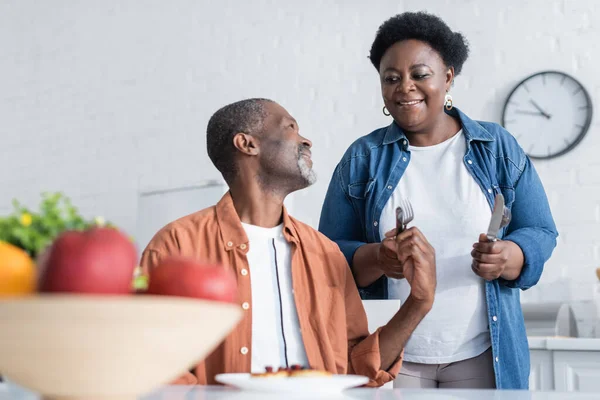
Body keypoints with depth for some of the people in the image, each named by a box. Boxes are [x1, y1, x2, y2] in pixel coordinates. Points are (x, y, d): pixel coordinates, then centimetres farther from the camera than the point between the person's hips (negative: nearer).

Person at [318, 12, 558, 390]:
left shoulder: (500, 148, 4)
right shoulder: (362, 158, 3)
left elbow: (540, 233, 4)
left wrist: (507, 257, -19)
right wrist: (376, 258, -21)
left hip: (482, 354, 1)